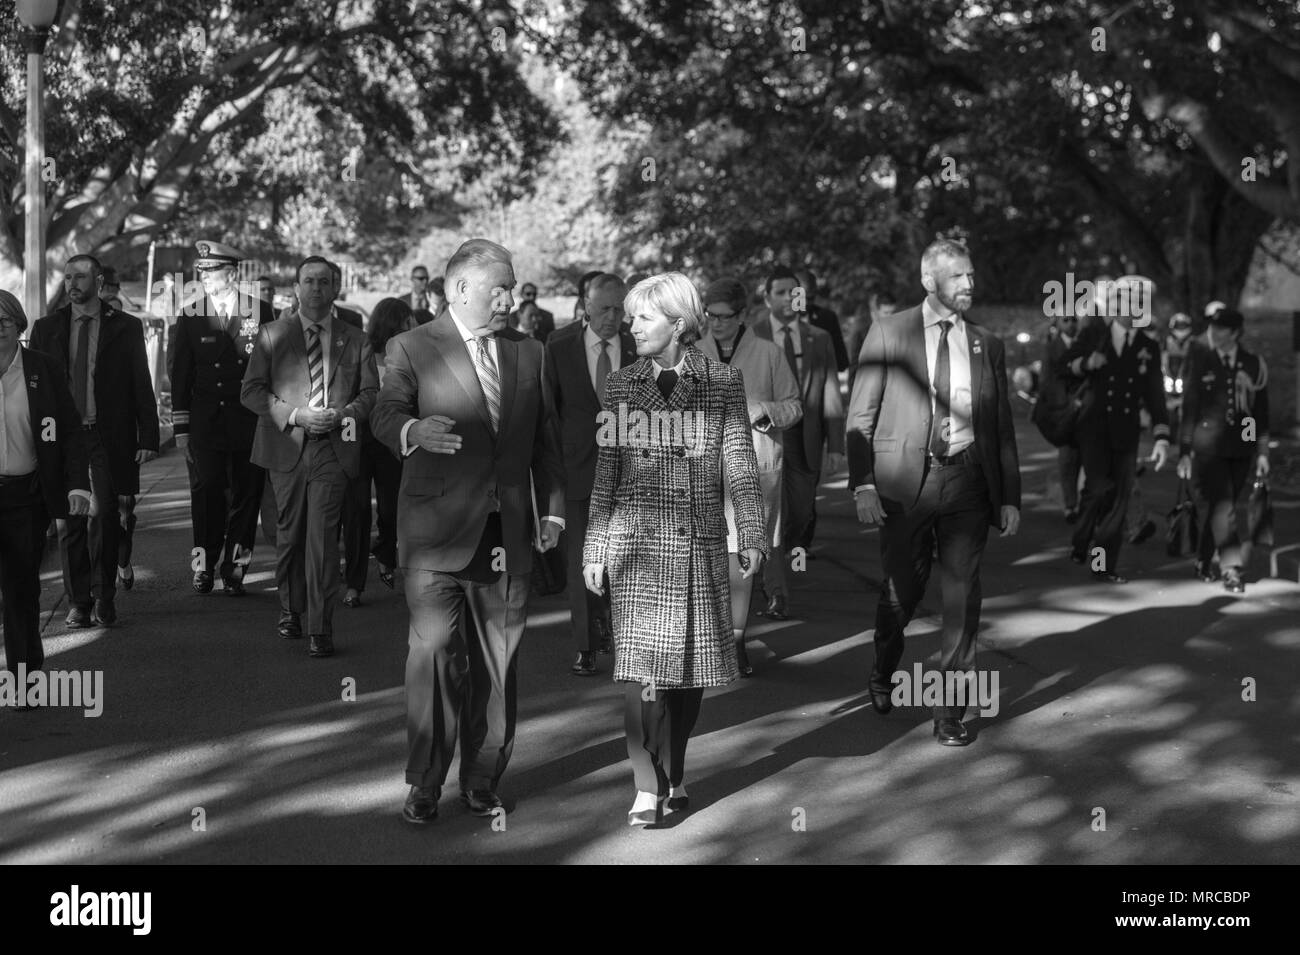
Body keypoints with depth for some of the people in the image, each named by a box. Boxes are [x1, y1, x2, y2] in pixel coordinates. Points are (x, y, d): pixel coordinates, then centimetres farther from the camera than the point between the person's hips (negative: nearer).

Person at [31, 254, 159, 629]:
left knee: (104, 517, -8)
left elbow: (142, 387, 4)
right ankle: (79, 602, 12)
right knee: (70, 521, 3)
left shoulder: (125, 328, 5)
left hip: (108, 439, -2)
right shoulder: (46, 328, 9)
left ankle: (104, 598, 7)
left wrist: (147, 438, -4)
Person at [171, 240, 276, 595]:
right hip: (204, 423, 1)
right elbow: (180, 376, 6)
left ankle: (234, 569, 10)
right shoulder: (191, 316, 4)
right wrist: (181, 428, 2)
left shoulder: (262, 312, 1)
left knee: (245, 495, 2)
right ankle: (204, 566, 10)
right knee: (206, 495, 0)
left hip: (250, 424, 0)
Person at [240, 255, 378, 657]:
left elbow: (371, 393, 10)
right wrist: (294, 415, -11)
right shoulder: (272, 335, 7)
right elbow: (251, 391, 2)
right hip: (287, 447, 1)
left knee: (323, 535, -11)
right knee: (289, 534, 10)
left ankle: (321, 628, -11)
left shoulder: (354, 339, 10)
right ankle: (291, 609, 30)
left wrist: (343, 414, -9)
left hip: (334, 448, -1)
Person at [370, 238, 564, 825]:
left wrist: (552, 510, 10)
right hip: (437, 531, -4)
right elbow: (385, 415, -10)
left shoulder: (529, 353, 14)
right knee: (435, 651, -8)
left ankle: (482, 782, 18)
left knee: (497, 661, 7)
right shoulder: (413, 349, 1)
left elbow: (545, 440, 17)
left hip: (508, 534, 4)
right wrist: (413, 432, -32)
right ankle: (425, 783, 3)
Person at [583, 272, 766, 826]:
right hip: (637, 541, 0)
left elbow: (739, 464, 4)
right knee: (640, 667, -8)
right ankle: (648, 789, -5)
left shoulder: (723, 383, 2)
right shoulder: (621, 385, 5)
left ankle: (673, 775, 25)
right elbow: (606, 472, 7)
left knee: (691, 668, 7)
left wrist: (751, 533, -2)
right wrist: (595, 547, 5)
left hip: (700, 544, 0)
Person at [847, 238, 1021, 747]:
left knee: (962, 594, 0)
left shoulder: (987, 345, 11)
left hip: (967, 477, 2)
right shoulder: (889, 334, 1)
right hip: (906, 479, -2)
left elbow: (1002, 426, 12)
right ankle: (884, 673, 37)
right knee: (902, 590, 7)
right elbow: (860, 416, 0)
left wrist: (1010, 496, 6)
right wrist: (863, 485, -10)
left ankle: (950, 710, 9)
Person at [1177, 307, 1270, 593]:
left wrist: (1262, 452, 5)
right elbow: (1189, 408, 2)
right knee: (1223, 506, -12)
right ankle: (1231, 568, -13)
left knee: (1221, 506, 9)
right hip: (1208, 445, -2)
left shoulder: (1254, 365, 5)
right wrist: (1185, 451, -1)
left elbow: (1261, 411, 8)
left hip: (1241, 447, 2)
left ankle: (1204, 560, 26)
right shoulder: (1200, 361, 1)